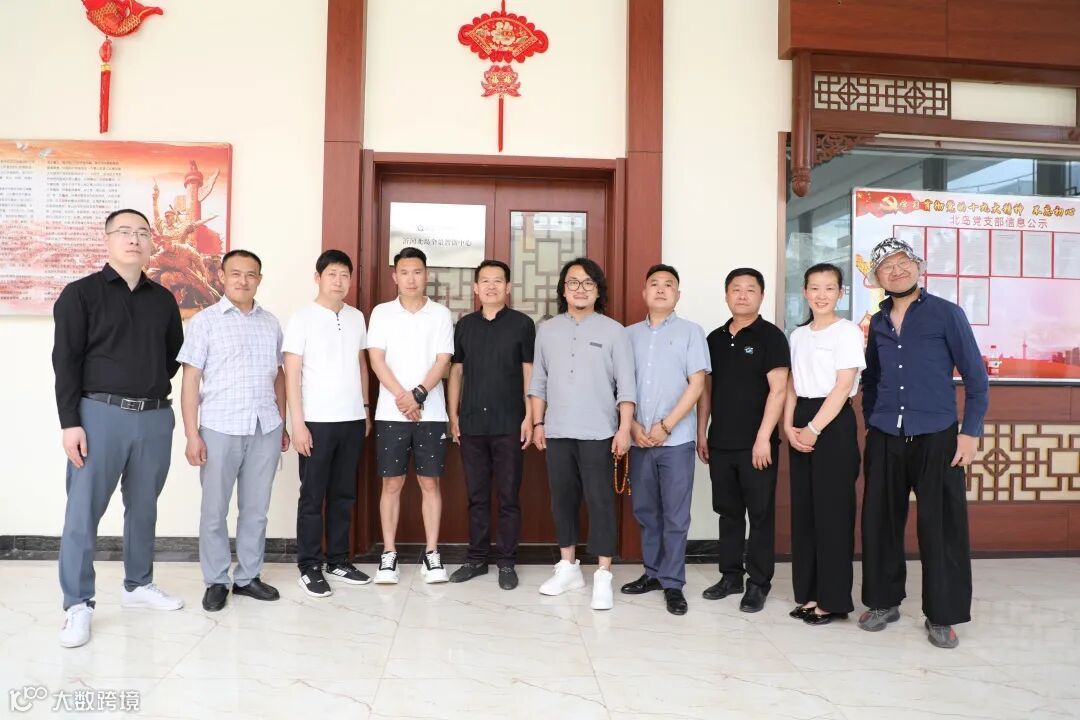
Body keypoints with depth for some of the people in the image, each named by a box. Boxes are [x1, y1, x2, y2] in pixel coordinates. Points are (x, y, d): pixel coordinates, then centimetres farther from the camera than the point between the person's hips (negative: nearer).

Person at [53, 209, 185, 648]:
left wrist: (154, 384, 8)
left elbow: (175, 353, 22)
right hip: (100, 414, -4)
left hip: (156, 417, 4)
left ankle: (138, 586, 27)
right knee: (83, 511, -1)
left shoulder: (163, 300, 11)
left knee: (144, 507, 13)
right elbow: (66, 362, -6)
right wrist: (70, 422, -11)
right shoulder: (80, 294, -1)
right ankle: (78, 605, 9)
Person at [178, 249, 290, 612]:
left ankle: (248, 576, 23)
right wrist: (192, 435, -9)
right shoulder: (204, 321, 0)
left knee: (256, 509, 11)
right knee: (215, 510, 6)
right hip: (220, 429, -3)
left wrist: (282, 424, 12)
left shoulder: (271, 323, 11)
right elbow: (190, 380, -3)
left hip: (265, 429, 3)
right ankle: (216, 581, 20)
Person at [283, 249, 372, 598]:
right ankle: (309, 567, 14)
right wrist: (298, 423, -12)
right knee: (312, 496, 4)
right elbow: (291, 374, -8)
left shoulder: (356, 317, 10)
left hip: (352, 419, 5)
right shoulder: (302, 318, -5)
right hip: (317, 421, -4)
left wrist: (365, 409, 12)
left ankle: (338, 560, 23)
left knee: (344, 494, 11)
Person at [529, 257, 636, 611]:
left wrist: (624, 429, -10)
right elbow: (538, 381, 11)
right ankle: (568, 567, 24)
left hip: (598, 433, -3)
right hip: (557, 432, 3)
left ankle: (603, 576, 6)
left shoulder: (613, 331, -1)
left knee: (600, 502, -1)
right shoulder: (547, 330, 8)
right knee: (562, 500, 11)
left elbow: (626, 386, -4)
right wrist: (537, 423, 6)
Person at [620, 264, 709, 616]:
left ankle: (673, 583, 11)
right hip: (639, 439, 3)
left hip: (676, 439, -3)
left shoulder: (690, 331, 2)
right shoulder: (630, 334, 10)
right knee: (645, 511, 11)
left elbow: (696, 385, -5)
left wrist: (665, 426, -11)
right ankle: (652, 572, 25)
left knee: (675, 515, 1)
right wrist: (633, 426, -4)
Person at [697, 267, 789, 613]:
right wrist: (701, 432, 10)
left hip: (756, 443, -5)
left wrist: (764, 437, -16)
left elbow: (778, 390, -11)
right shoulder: (715, 338, 11)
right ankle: (730, 575, 24)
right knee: (728, 512, 13)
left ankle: (759, 583, 13)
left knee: (760, 513, 3)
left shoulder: (770, 336, -5)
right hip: (720, 442, 5)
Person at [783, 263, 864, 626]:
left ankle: (833, 599, 7)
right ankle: (809, 592, 17)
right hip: (802, 424, 6)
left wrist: (814, 429, -15)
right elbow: (792, 386, 12)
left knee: (832, 510, -3)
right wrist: (789, 426, -2)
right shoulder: (798, 335, 13)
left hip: (834, 424, -6)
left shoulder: (847, 331, -5)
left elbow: (843, 387, -12)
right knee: (803, 508, 7)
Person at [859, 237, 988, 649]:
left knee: (941, 527, 0)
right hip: (884, 440, 4)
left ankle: (942, 616, 13)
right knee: (879, 522, 8)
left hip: (937, 438, -4)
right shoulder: (877, 323, 11)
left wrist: (970, 432, -8)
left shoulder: (946, 313, -2)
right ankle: (884, 602, 23)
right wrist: (872, 423, 11)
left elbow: (975, 375, -3)